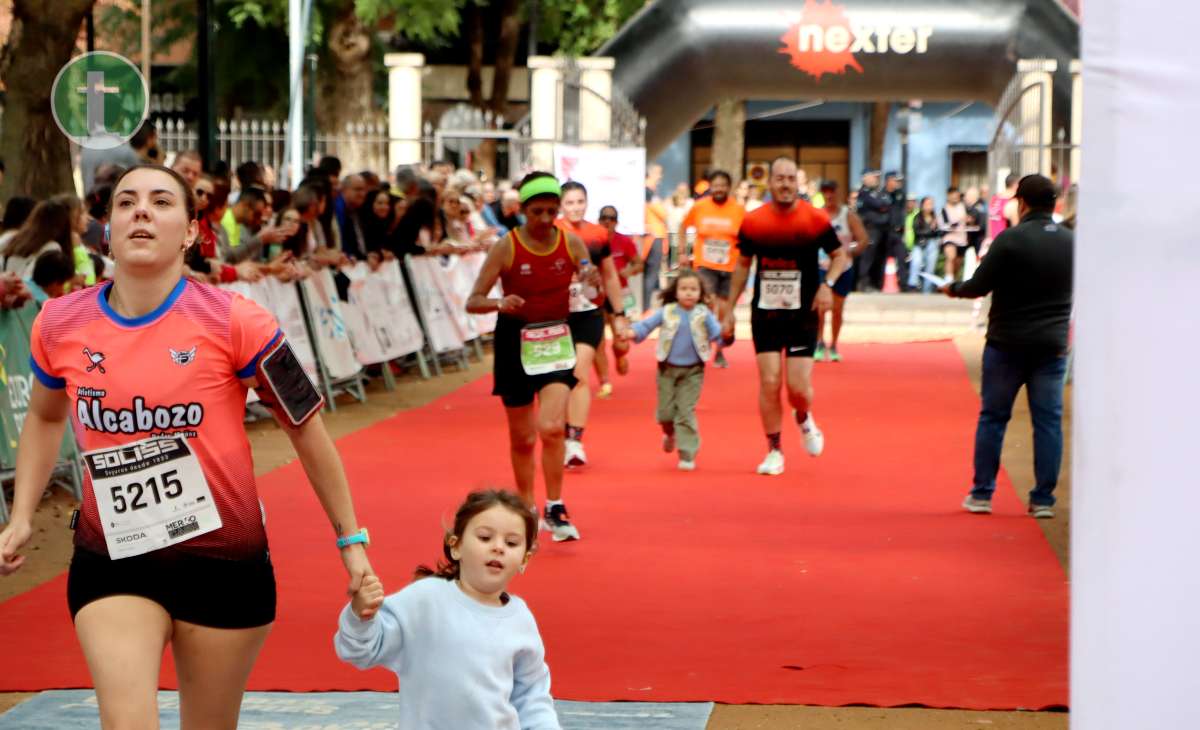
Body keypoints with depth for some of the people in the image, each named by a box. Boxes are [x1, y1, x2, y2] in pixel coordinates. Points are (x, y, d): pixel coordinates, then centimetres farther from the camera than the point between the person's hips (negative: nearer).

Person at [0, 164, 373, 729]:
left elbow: (305, 428, -3)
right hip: (111, 559, 2)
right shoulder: (59, 324, -3)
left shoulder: (232, 322, -13)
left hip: (223, 560, -1)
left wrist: (350, 540, 1)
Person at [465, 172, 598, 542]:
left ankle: (555, 509, -4)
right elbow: (473, 302, -11)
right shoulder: (506, 248, -10)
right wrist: (500, 303, -33)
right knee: (522, 437, 8)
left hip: (556, 342, 1)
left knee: (552, 428, -18)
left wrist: (593, 282, -18)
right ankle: (527, 508, 27)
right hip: (515, 342, -1)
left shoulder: (572, 244, -3)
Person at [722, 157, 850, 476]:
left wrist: (827, 285, -14)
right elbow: (743, 264, 10)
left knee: (798, 387, -5)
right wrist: (729, 309, 10)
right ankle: (774, 451, 10)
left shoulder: (815, 220, -7)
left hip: (803, 314, -1)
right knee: (769, 383, -4)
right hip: (765, 312, 1)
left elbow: (840, 254, 5)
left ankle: (805, 419, 31)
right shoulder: (753, 222, -2)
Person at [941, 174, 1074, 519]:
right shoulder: (1072, 242, 2)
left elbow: (979, 286, -11)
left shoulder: (1010, 240, -13)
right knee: (1048, 420, 6)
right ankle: (1043, 499, 6)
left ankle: (981, 494, 11)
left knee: (993, 417, 8)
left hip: (1007, 343, -3)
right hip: (1053, 345, 3)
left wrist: (953, 289, 8)